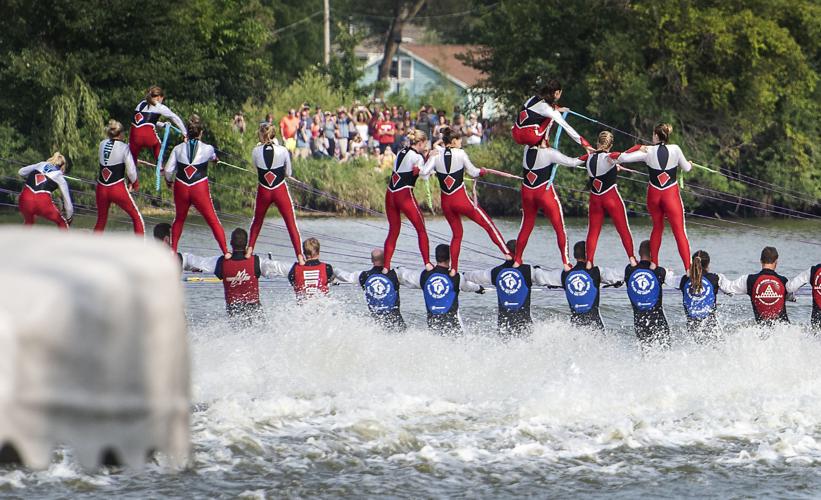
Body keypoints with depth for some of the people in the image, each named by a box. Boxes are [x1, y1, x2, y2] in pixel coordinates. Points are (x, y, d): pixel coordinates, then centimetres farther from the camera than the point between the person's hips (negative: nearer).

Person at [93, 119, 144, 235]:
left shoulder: (102, 144, 5)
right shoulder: (123, 147, -8)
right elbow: (131, 171, -9)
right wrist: (135, 183, 12)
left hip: (102, 188, 4)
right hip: (118, 188, -4)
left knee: (101, 221, 20)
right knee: (136, 217, 10)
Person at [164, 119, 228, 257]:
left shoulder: (178, 149, 0)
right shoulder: (207, 149, -4)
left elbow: (168, 170, 1)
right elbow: (212, 157, 20)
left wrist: (169, 181, 24)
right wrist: (214, 158, 46)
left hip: (181, 189, 2)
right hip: (200, 189, -2)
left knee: (179, 219, 24)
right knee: (213, 221, 4)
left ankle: (173, 250, 26)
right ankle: (226, 252, -2)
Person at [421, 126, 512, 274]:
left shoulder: (436, 156, -1)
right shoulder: (460, 153, -8)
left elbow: (424, 173, -11)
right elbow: (473, 173, -1)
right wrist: (483, 171, 19)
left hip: (446, 202, 4)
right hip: (461, 200, -4)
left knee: (457, 234, 19)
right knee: (488, 224, 6)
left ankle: (453, 269, 12)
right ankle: (507, 253, 1)